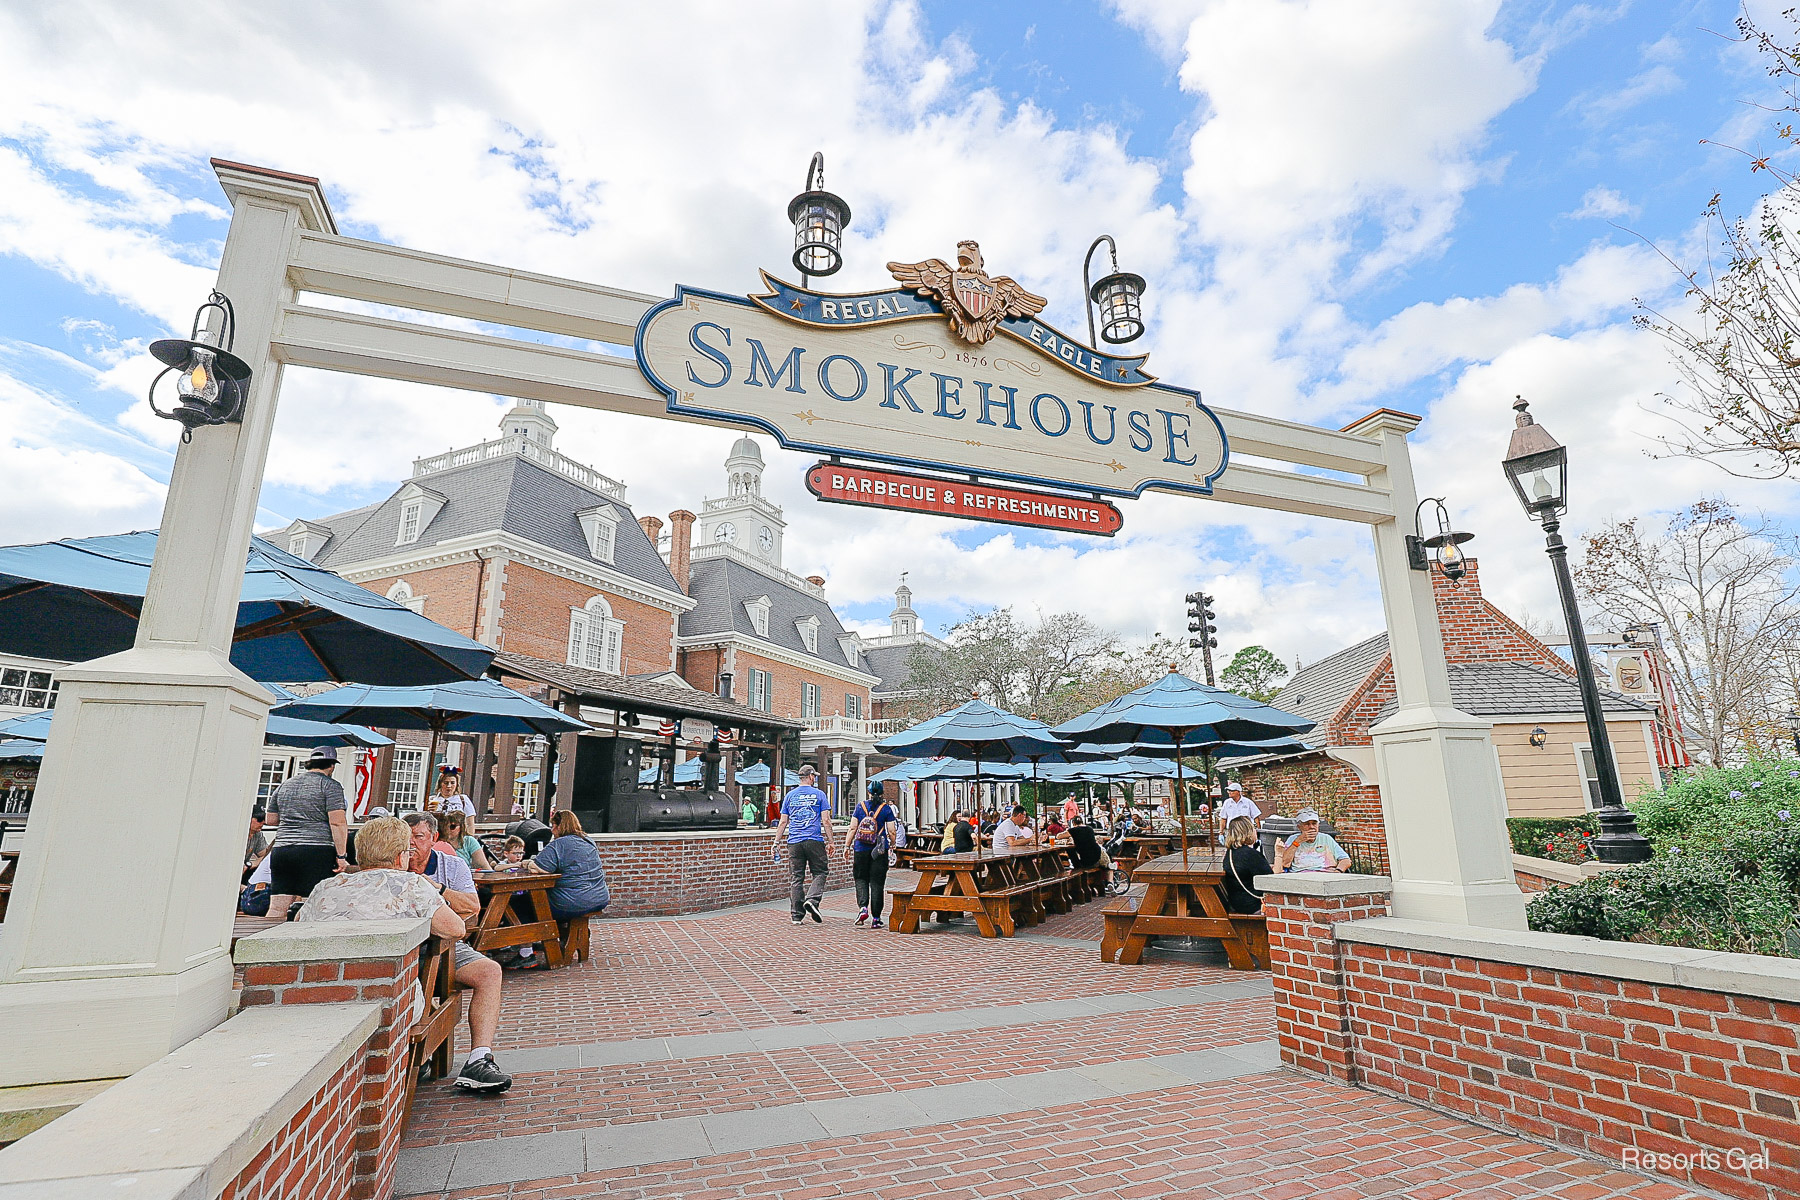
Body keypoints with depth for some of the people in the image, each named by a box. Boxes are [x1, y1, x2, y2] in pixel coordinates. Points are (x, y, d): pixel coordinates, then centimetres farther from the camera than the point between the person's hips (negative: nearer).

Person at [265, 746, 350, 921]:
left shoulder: (285, 785, 17)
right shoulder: (331, 785, -3)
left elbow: (271, 820, 24)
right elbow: (338, 823, -11)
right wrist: (341, 856, -9)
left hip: (280, 851, 6)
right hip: (317, 852, -6)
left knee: (277, 909, 7)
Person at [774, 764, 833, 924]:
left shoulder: (790, 795, 10)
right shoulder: (819, 795, 2)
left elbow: (783, 822, 8)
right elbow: (826, 821, -3)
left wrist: (777, 842, 12)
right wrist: (830, 841, 3)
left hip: (794, 842, 3)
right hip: (815, 841, -3)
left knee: (797, 878, 7)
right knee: (820, 873, 8)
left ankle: (797, 915, 7)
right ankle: (812, 899, -15)